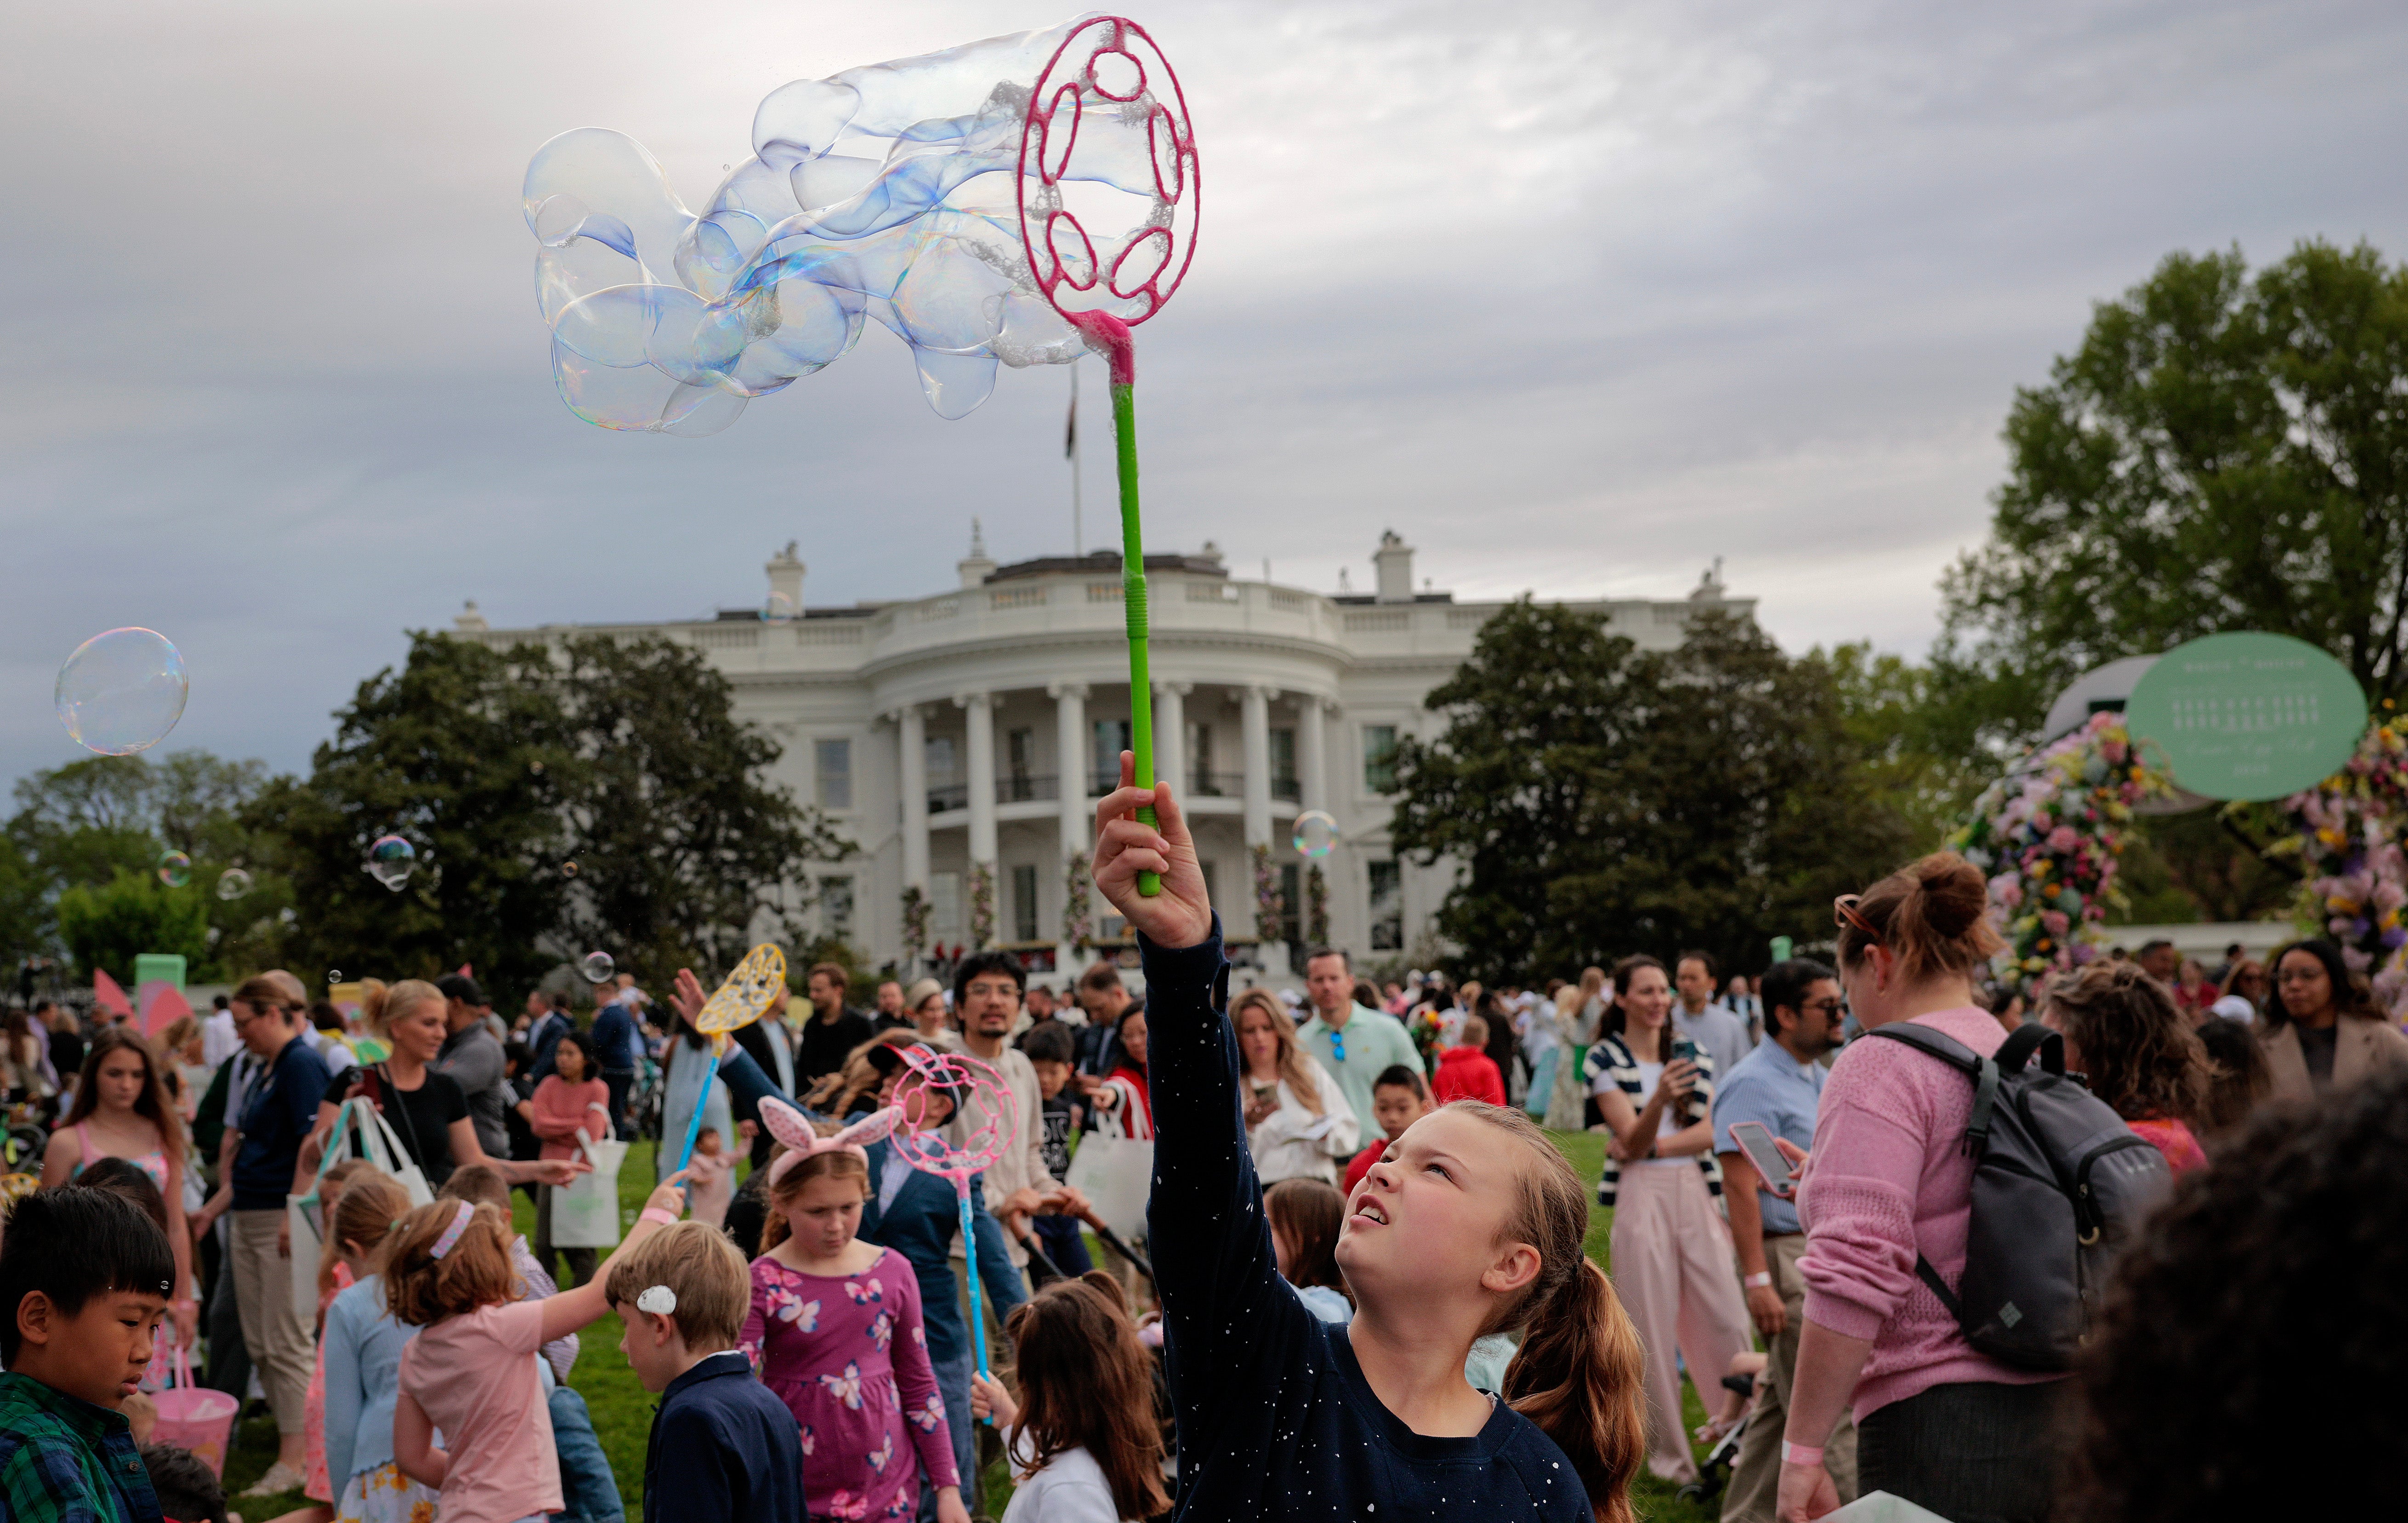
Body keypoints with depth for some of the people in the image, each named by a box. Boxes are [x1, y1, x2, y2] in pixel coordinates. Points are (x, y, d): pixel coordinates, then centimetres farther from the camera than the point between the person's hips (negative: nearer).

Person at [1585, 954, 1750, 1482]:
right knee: (1653, 1329, -1)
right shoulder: (1606, 1059, 0)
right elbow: (1632, 1141, -10)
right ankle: (1668, 1452, 10)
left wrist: (1649, 1147, -11)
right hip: (1642, 1197, -3)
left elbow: (1708, 1133, 2)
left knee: (1726, 1319, -2)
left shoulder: (1693, 1055, 11)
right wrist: (1661, 1098, -29)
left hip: (1697, 1191, 3)